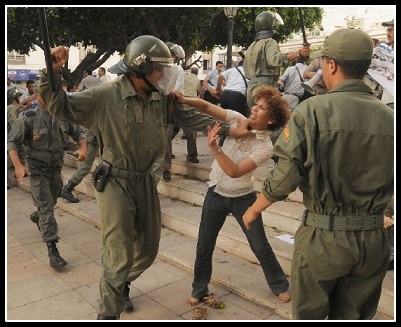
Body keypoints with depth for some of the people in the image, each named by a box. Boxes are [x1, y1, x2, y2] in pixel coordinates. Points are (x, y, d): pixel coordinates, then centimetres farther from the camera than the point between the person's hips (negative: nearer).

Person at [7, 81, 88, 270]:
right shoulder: (29, 119, -16)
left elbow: (78, 133, 5)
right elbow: (12, 142, -13)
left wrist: (83, 148, -17)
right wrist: (18, 165, -28)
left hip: (56, 168, 5)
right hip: (37, 170, -5)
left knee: (51, 202, 24)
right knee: (46, 207, -11)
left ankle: (36, 217, 58)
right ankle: (52, 249, -8)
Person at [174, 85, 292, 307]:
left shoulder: (265, 147, -19)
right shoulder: (237, 119, -8)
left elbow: (235, 172, -28)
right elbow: (206, 107, -11)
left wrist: (214, 148, -37)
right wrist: (184, 100, -28)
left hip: (243, 199, -3)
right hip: (215, 194, 4)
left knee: (261, 247, 9)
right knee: (204, 246, 11)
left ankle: (280, 286, 34)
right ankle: (199, 290, 32)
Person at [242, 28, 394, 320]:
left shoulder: (312, 110, -14)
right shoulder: (388, 116, -3)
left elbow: (286, 177, -15)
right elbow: (388, 182, 3)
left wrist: (254, 210, 1)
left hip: (323, 234, -3)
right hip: (373, 238, 4)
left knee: (309, 314, 19)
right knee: (354, 316, 21)